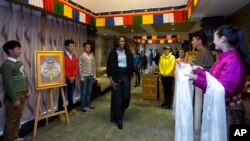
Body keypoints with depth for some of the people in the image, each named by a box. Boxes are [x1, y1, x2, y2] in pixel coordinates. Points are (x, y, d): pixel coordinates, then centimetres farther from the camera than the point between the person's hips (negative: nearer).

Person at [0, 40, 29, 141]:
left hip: (21, 95, 8)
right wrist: (15, 99, -18)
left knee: (18, 117, 18)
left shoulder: (19, 63, 9)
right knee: (11, 120, 4)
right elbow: (8, 84, -19)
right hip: (13, 97, -8)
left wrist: (26, 91, 17)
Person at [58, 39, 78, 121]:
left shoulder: (74, 56, 10)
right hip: (64, 78, -5)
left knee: (71, 94, 15)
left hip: (73, 78, 6)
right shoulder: (62, 56, -8)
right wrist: (69, 77, -15)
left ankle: (70, 108, 29)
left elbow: (76, 67, 7)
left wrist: (74, 76, -7)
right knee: (62, 95, 1)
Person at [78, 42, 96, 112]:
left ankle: (88, 104, 25)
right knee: (83, 92, 4)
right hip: (84, 76, -5)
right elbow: (80, 67, -9)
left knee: (89, 91, 12)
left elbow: (94, 66, 10)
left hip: (91, 76, 5)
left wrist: (94, 75, 6)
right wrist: (81, 77, -12)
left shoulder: (92, 56, 8)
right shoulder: (81, 56, -6)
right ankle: (82, 106, 14)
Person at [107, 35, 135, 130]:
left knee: (126, 96, 1)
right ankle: (118, 118, 14)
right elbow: (109, 66, -3)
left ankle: (122, 110, 35)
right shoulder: (113, 53, -1)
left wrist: (132, 74, -2)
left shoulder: (128, 52, 7)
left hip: (126, 76, 3)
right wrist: (111, 79, -9)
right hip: (116, 76, -2)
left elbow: (131, 64, 8)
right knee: (117, 97, 1)